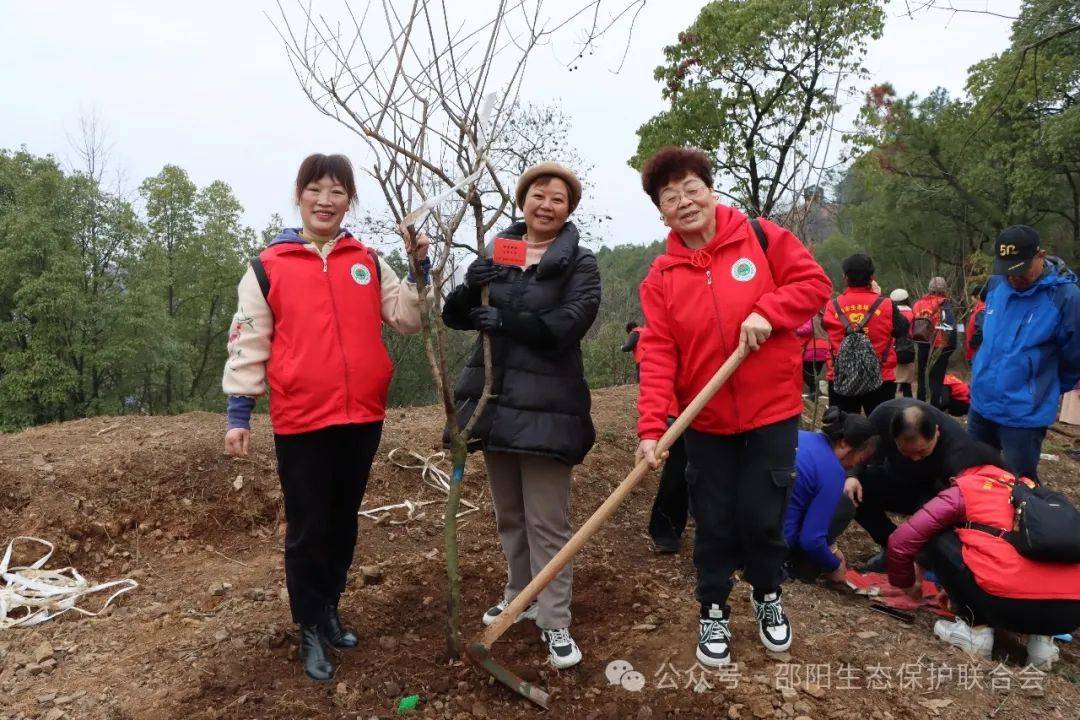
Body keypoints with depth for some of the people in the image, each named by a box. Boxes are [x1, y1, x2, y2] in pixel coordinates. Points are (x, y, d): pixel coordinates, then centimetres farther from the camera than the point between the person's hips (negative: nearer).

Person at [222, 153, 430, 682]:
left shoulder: (369, 263, 9)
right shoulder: (268, 268, 1)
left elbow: (408, 319, 6)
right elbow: (247, 344, 1)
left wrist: (420, 267, -5)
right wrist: (238, 414, -2)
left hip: (362, 417, 3)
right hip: (301, 422, -3)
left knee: (343, 523, 17)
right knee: (308, 530, 7)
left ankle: (329, 611, 36)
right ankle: (311, 630, 25)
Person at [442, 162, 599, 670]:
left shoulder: (579, 263, -2)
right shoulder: (496, 254, 11)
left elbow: (570, 325, -18)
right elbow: (455, 316, 3)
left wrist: (507, 320, -22)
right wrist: (470, 288, -17)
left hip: (545, 406, -5)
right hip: (494, 399, 5)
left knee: (547, 522, -2)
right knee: (508, 514, 18)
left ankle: (555, 624, 10)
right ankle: (520, 597, 36)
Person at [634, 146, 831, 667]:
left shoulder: (760, 237, -4)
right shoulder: (661, 277, -3)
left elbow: (814, 281, -3)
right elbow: (657, 354, -10)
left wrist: (768, 312, -20)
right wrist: (651, 427, -20)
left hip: (772, 412, -1)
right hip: (705, 422, 1)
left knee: (762, 518, 7)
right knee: (714, 525, 10)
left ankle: (768, 598, 36)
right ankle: (713, 613, 31)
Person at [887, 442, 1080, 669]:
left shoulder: (963, 489, 14)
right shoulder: (1032, 489, 28)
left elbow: (901, 541, 12)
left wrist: (907, 584, 32)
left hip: (1007, 603, -5)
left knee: (937, 539, 15)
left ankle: (976, 629, 10)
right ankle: (1042, 637, 15)